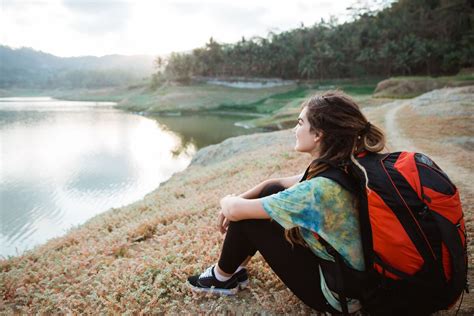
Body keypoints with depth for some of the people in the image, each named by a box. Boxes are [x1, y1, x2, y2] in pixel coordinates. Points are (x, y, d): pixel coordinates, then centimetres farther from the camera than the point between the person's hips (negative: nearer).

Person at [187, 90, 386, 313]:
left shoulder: (319, 189, -33)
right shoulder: (342, 168, -6)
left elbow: (235, 210, -24)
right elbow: (277, 183, 6)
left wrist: (227, 201, -1)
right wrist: (234, 203, 0)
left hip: (335, 294, -8)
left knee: (245, 218, -8)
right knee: (271, 191, 5)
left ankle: (223, 278, 20)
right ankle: (236, 268, 20)